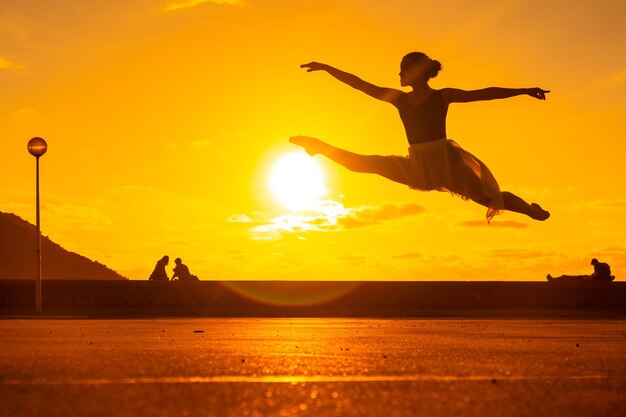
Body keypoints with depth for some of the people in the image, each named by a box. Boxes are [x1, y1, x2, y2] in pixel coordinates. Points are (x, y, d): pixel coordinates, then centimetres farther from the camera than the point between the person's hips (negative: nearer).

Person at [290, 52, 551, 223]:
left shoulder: (443, 96, -5)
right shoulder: (399, 99, 5)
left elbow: (485, 93, -7)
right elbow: (360, 84, 4)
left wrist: (523, 91, -11)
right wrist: (326, 68, 2)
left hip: (447, 163, -4)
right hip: (417, 167, 4)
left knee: (489, 198, -13)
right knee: (362, 163, 3)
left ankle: (533, 212, 7)